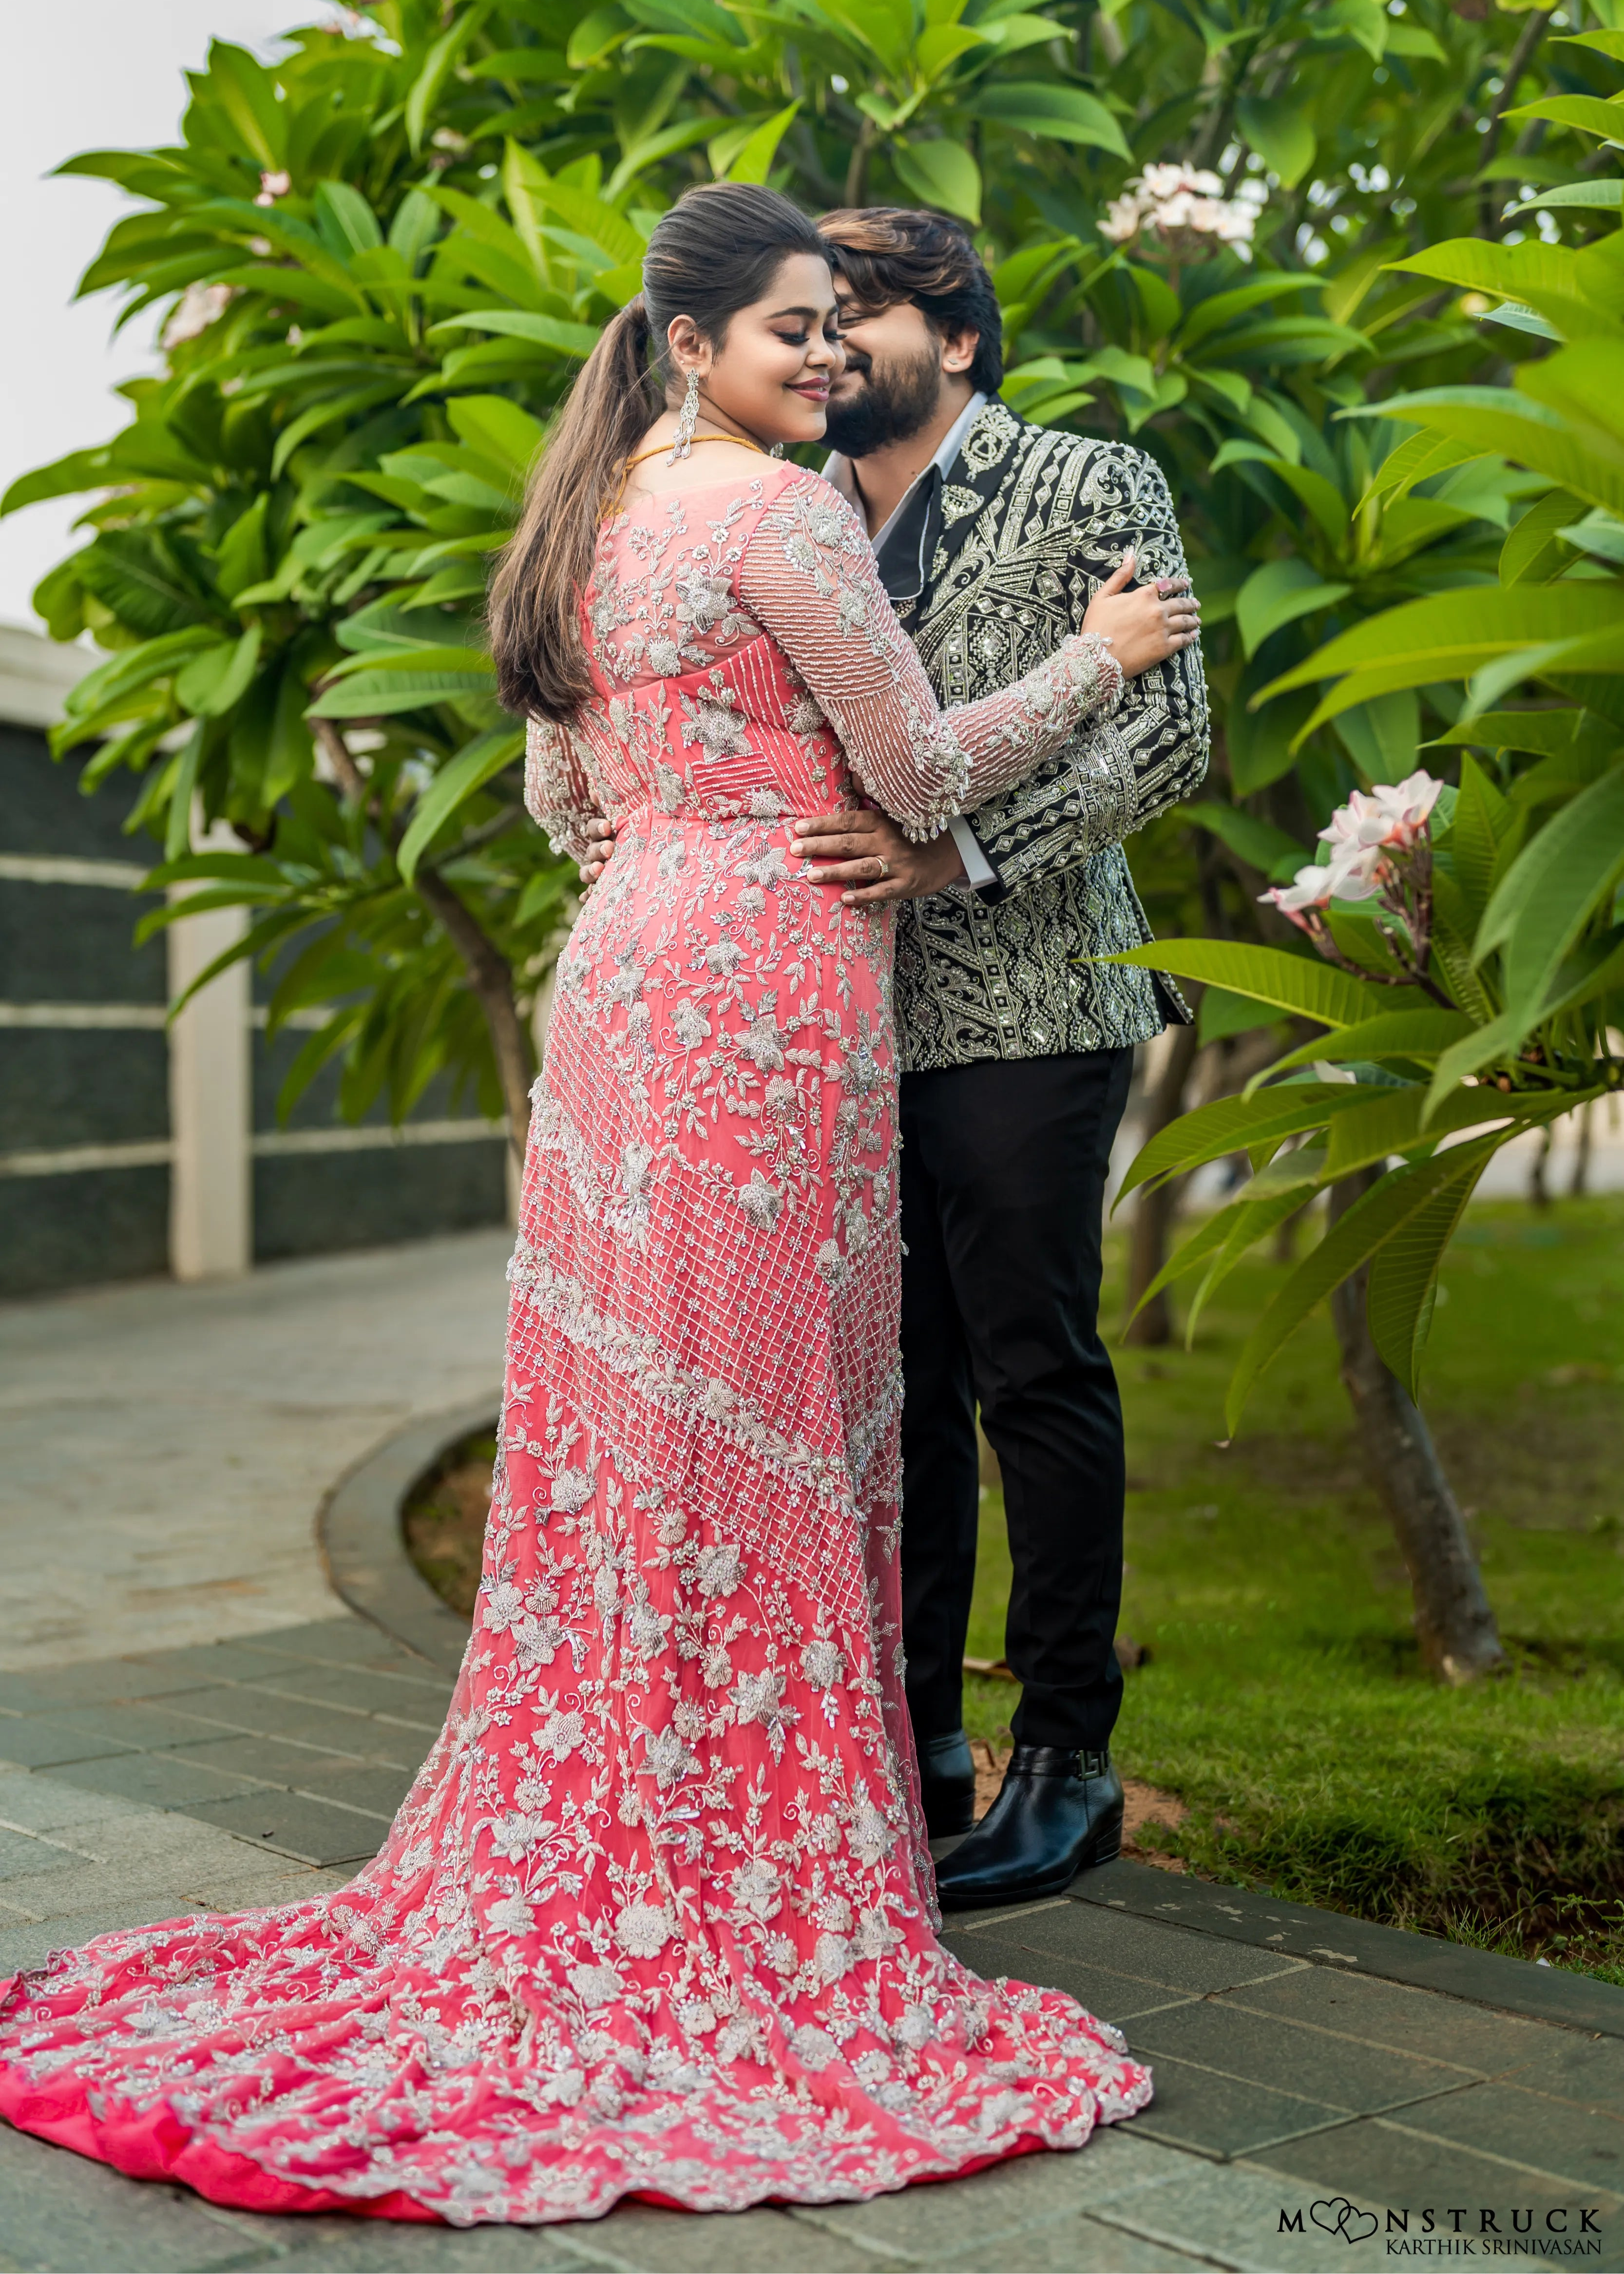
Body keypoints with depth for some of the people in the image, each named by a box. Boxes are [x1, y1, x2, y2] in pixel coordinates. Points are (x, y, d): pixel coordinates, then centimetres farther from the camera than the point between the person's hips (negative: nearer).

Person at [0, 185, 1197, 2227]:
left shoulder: (596, 510, 17)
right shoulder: (778, 509, -8)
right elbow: (925, 773, -6)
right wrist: (1098, 659, 7)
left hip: (622, 974, 8)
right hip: (765, 980, -8)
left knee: (623, 1418, 11)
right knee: (755, 1434, -3)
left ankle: (584, 1856, 20)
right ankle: (751, 1894, 6)